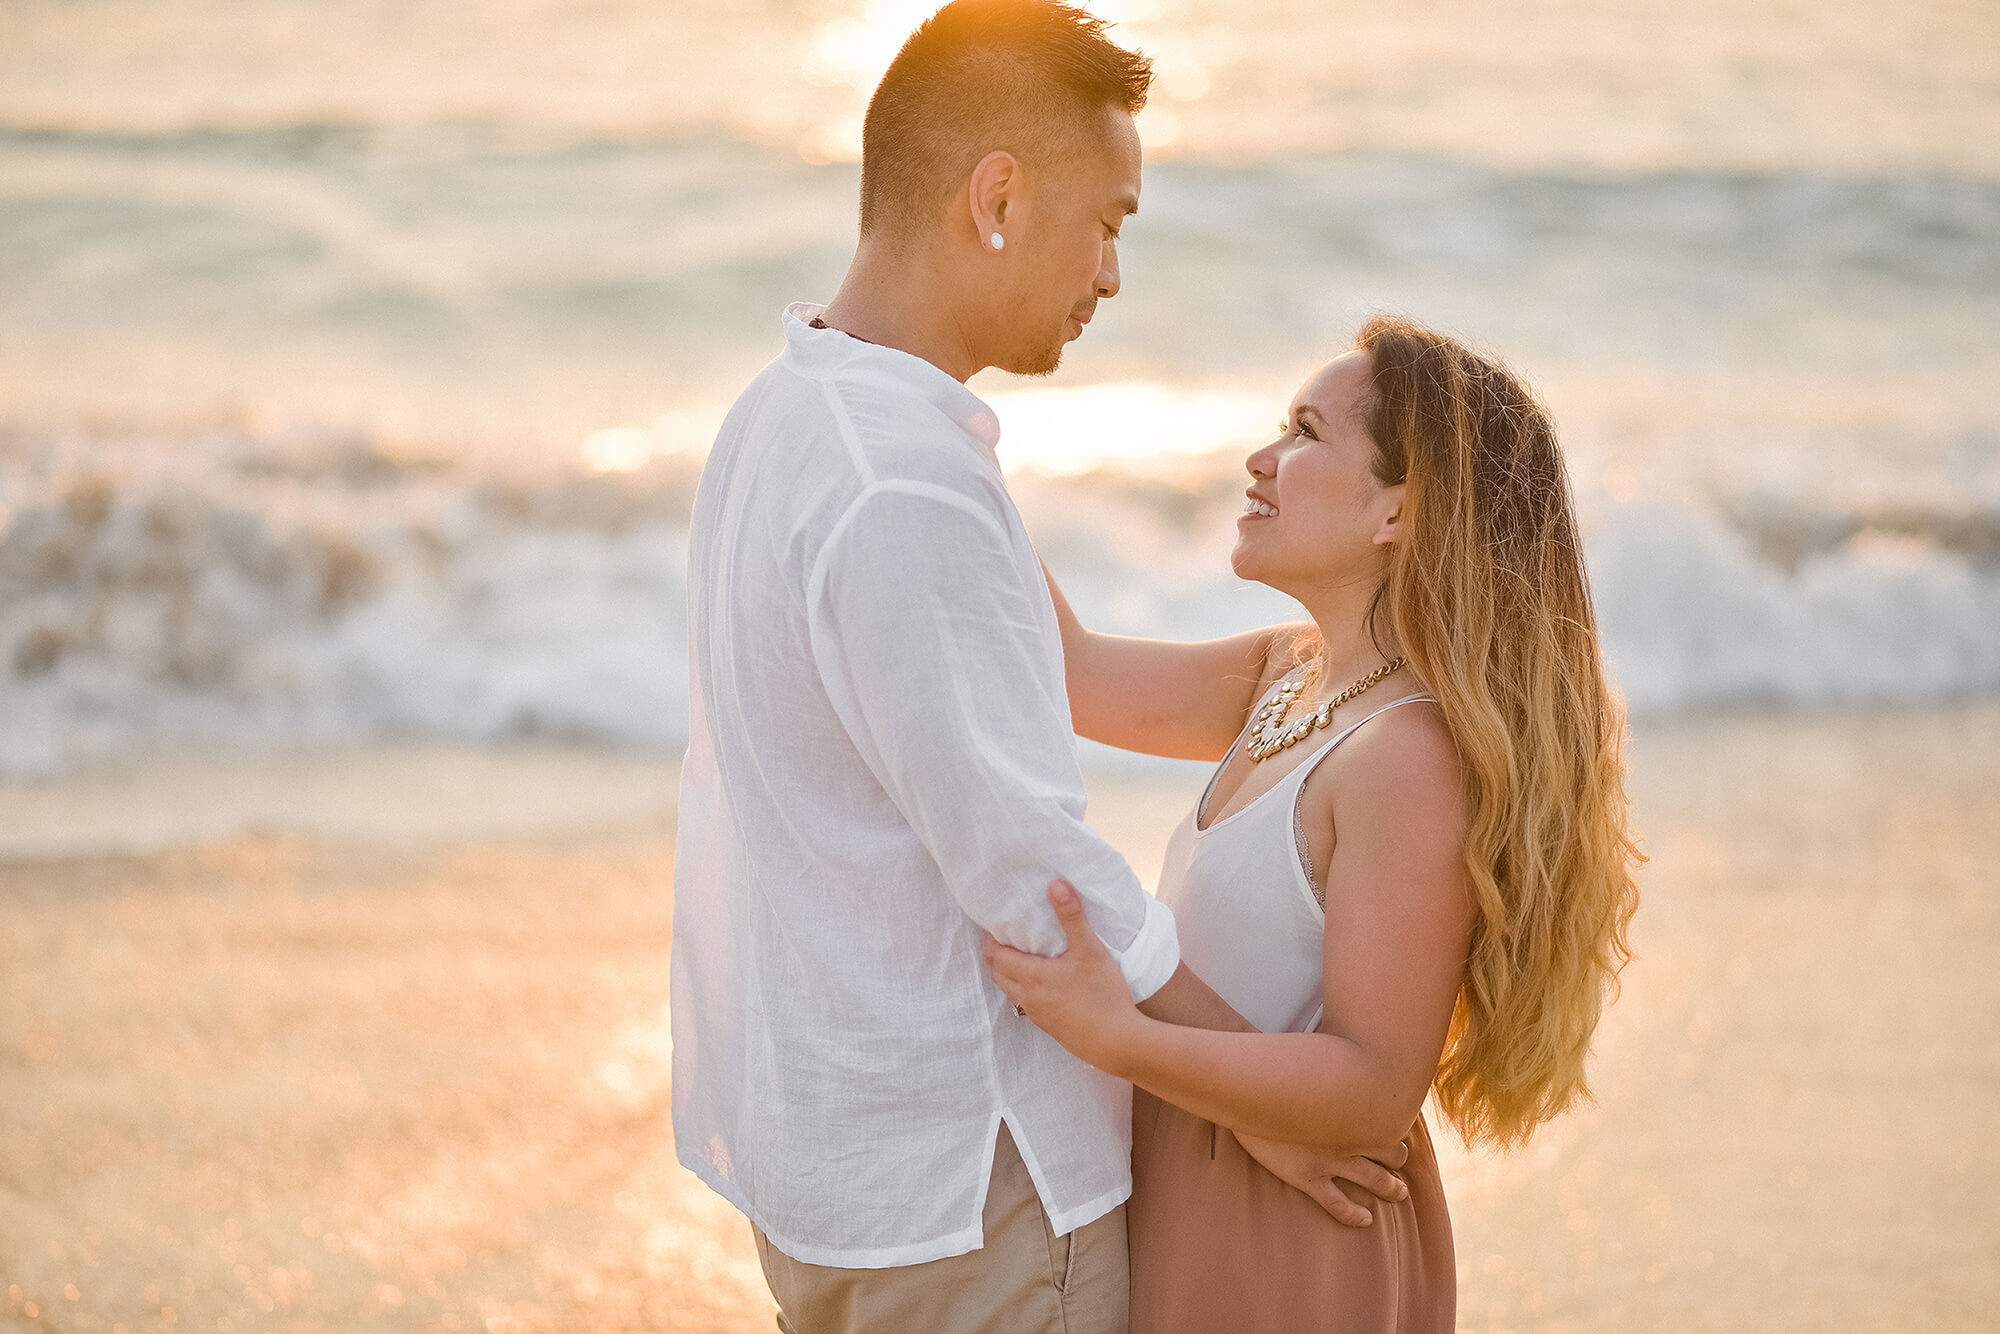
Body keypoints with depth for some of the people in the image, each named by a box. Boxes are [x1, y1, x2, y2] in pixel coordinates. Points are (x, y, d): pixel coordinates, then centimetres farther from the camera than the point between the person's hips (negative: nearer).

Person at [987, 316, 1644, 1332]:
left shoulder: (1414, 760, -25)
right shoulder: (1293, 675, 3)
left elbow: (1373, 1087, -26)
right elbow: (1079, 675, 9)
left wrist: (1118, 1038, -36)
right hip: (1191, 1206, 9)